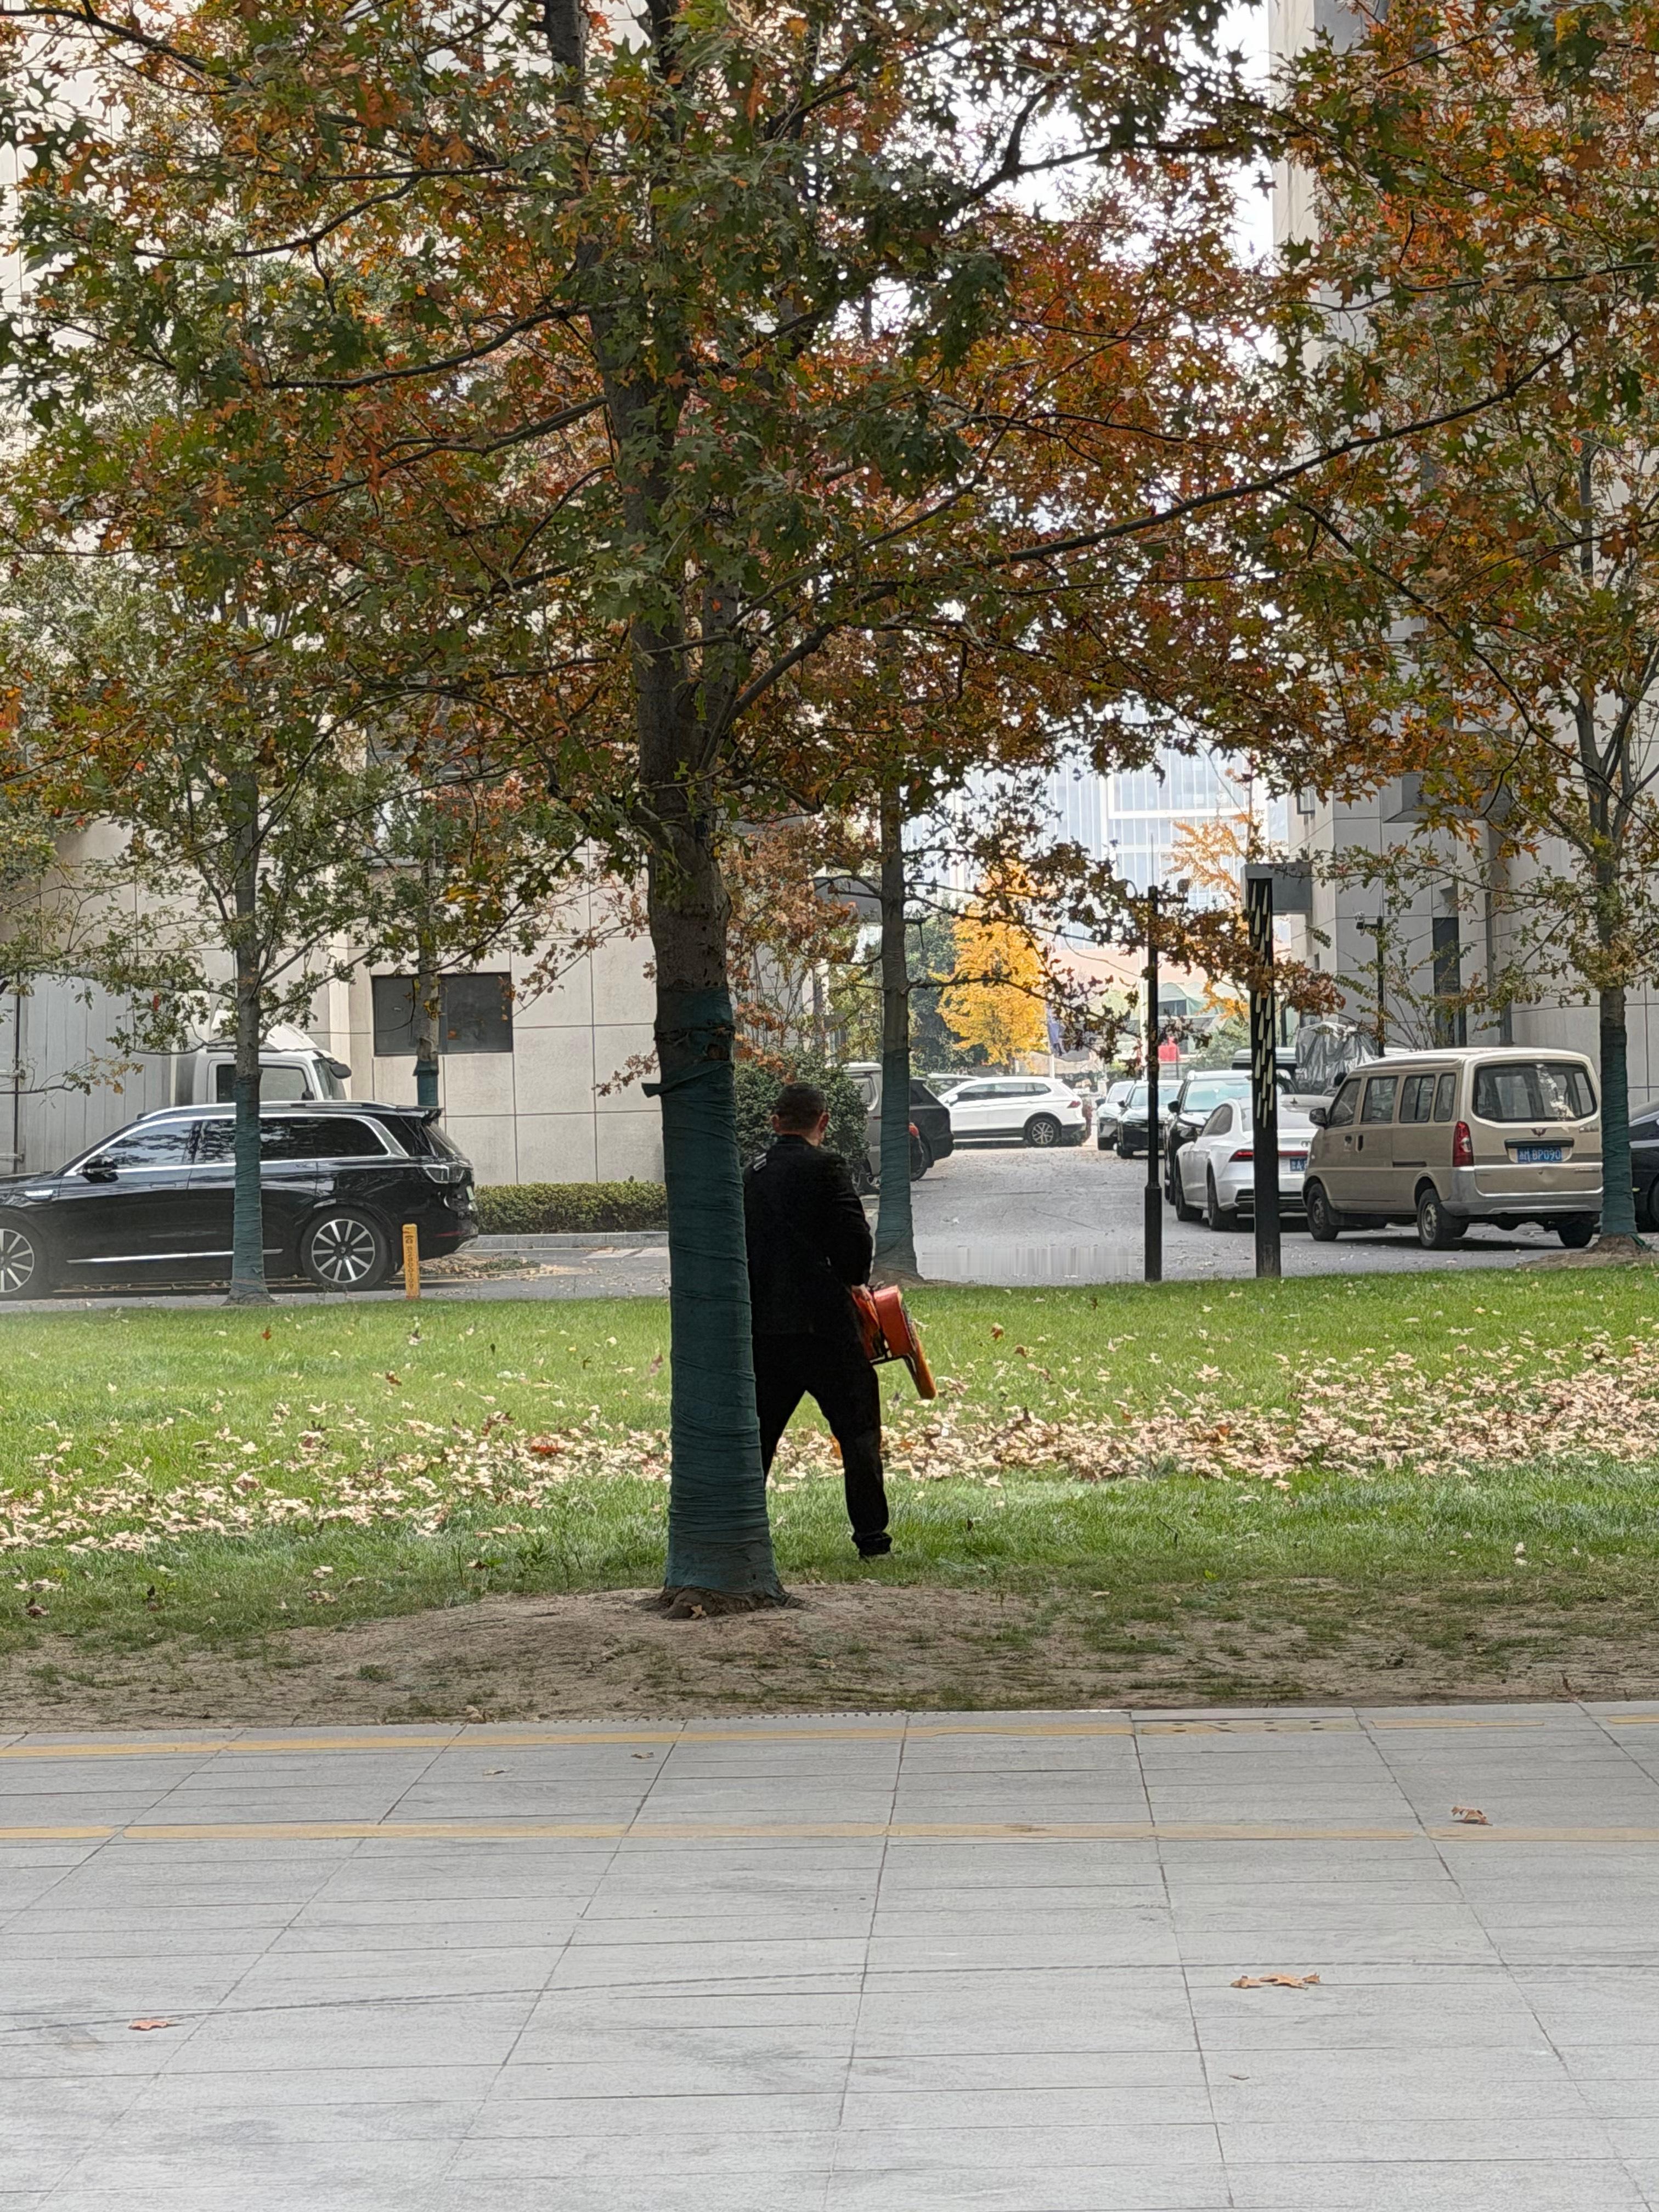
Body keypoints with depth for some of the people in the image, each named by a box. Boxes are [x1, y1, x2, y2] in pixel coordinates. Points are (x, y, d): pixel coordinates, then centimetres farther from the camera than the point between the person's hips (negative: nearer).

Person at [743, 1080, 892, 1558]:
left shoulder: (751, 1175, 10)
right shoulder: (824, 1166, -8)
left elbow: (745, 1248, 13)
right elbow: (855, 1240, -12)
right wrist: (852, 1279, 8)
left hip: (764, 1327, 5)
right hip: (823, 1322, -5)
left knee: (755, 1433, 13)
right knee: (858, 1429, 4)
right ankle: (871, 1535, 2)